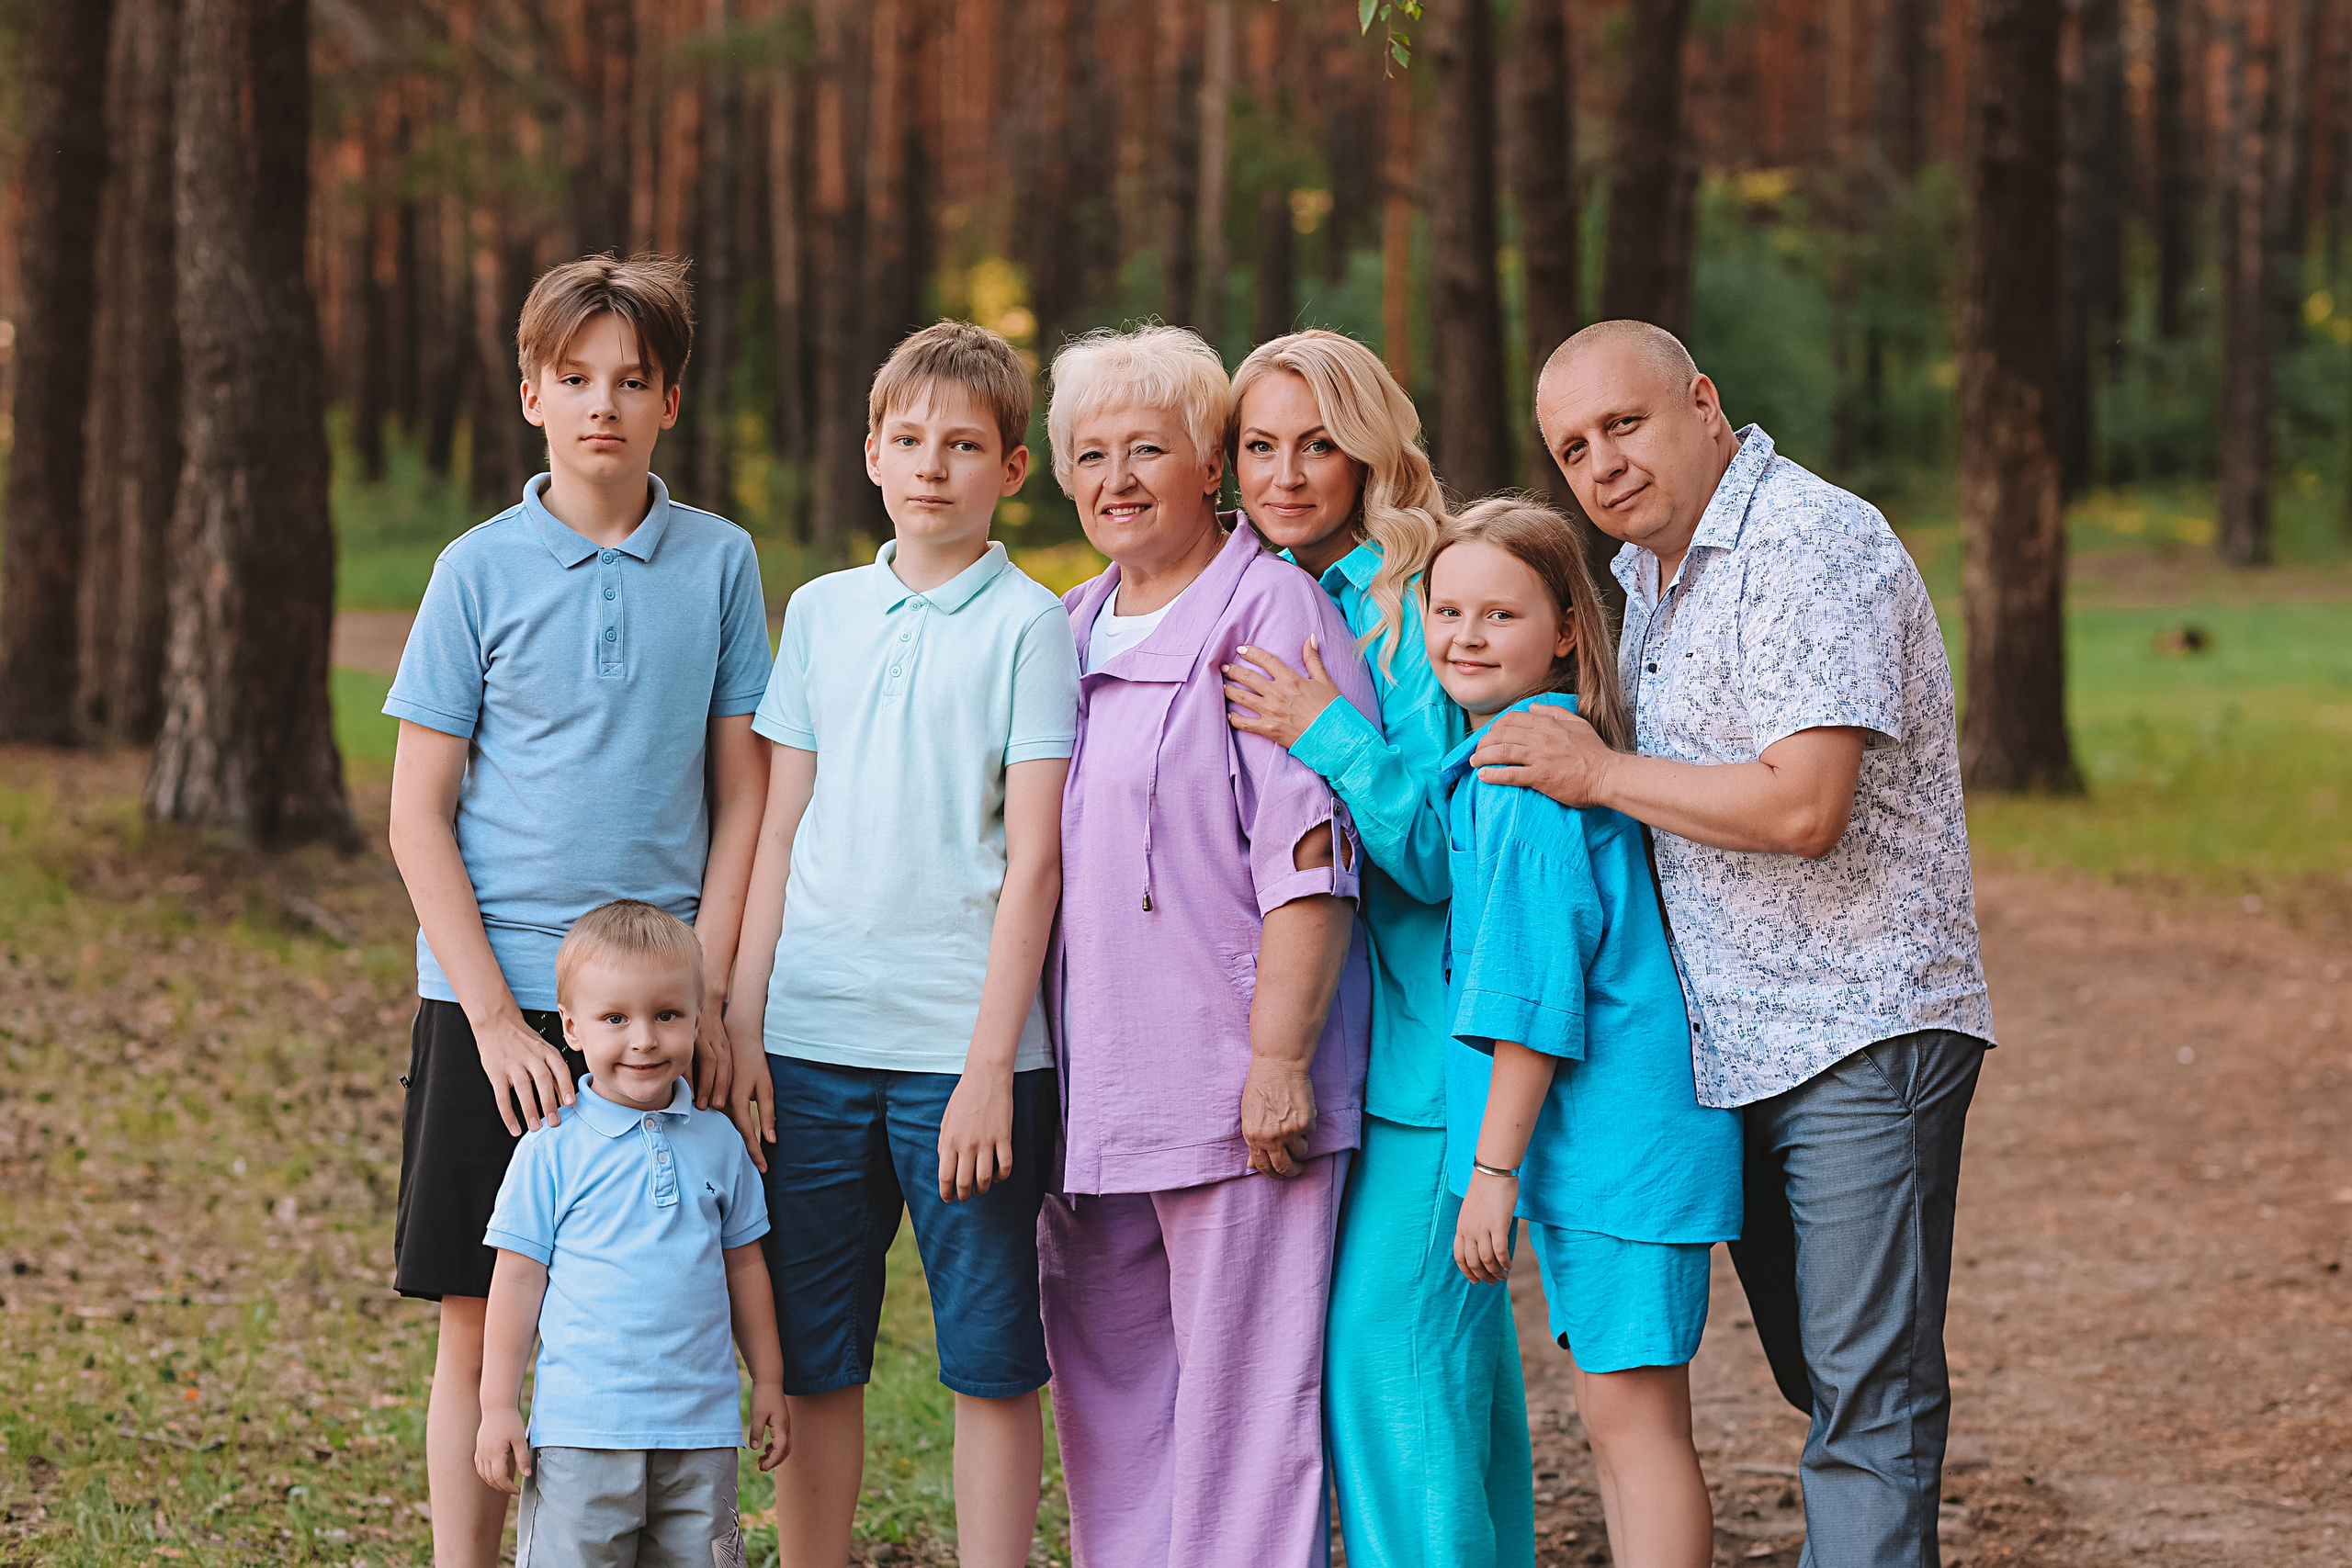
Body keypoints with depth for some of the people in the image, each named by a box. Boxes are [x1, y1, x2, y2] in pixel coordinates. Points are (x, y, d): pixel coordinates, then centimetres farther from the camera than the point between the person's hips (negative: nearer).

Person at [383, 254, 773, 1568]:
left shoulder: (721, 564, 4)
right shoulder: (481, 571, 0)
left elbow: (743, 796, 8)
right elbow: (419, 816, 0)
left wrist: (705, 992, -3)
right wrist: (495, 1015, -9)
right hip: (493, 998, -1)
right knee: (480, 1323, 2)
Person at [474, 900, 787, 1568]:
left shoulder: (717, 1140, 7)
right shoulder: (552, 1149, -4)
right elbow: (518, 1278, -1)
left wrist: (769, 1384, 17)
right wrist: (498, 1409, -2)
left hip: (701, 1427, 3)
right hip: (583, 1428, -3)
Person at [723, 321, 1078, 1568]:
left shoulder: (1028, 626, -2)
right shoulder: (823, 612, 11)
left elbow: (1033, 859, -6)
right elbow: (781, 831, 13)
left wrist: (990, 1063, -12)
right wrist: (742, 1023, 6)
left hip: (962, 1045, -4)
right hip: (813, 1043, 4)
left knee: (990, 1361, 1)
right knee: (811, 1360, 7)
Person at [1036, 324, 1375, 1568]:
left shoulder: (1270, 608, -7)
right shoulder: (1070, 630, 17)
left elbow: (1310, 858, -13)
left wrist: (1278, 1058, -18)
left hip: (1230, 1086, -8)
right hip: (1090, 1091, 8)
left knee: (1242, 1404, -4)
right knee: (1106, 1397, 11)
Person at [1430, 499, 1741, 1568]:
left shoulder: (1529, 768, -16)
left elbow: (1534, 982, -19)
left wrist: (1493, 1164, -17)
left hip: (1617, 1134, -10)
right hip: (1592, 1141, 10)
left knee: (1631, 1412, -7)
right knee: (1612, 1413, 15)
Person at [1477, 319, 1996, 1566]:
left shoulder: (1814, 548, -16)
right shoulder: (1649, 574, 14)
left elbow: (1800, 806, -25)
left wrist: (1596, 773, -15)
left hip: (1861, 1031, -9)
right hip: (1739, 1047, 9)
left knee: (1865, 1386, -9)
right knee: (1821, 1379, 13)